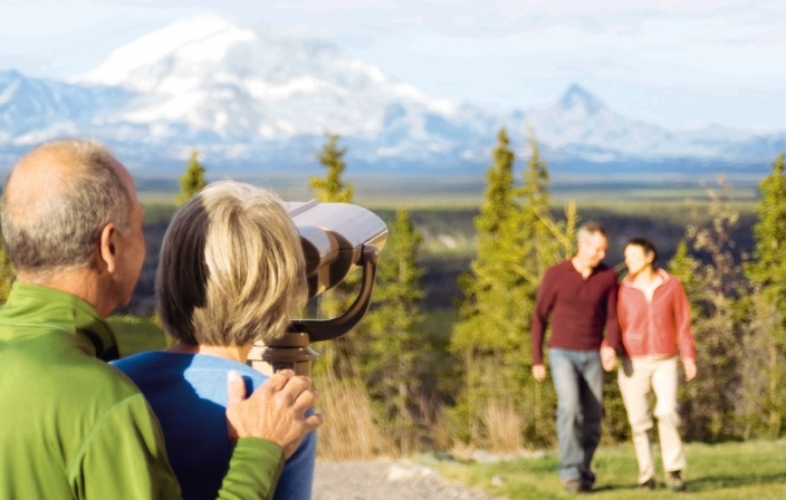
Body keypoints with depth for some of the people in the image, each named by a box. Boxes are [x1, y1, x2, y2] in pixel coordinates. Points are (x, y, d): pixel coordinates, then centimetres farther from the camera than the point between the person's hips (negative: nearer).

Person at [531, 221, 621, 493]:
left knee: (591, 419, 1)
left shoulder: (608, 277, -1)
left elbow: (612, 319, 0)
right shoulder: (554, 274, -7)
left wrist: (611, 347, -22)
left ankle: (584, 472, 18)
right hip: (562, 355, -3)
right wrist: (536, 361, -1)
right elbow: (539, 317, 1)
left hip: (592, 357, 3)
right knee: (569, 408, -22)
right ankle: (570, 471, -16)